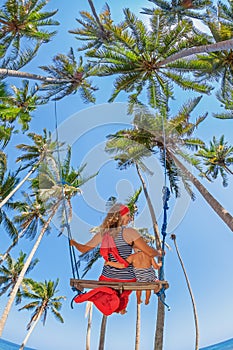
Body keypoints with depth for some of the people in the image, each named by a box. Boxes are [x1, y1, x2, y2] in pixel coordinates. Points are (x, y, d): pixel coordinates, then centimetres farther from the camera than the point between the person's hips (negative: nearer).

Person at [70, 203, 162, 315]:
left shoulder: (102, 234, -1)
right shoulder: (129, 232, -16)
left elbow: (83, 249, 9)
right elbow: (150, 252, -19)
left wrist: (73, 242, 30)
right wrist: (159, 253, 4)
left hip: (107, 277, 2)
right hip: (126, 278, -2)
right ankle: (122, 307, -6)